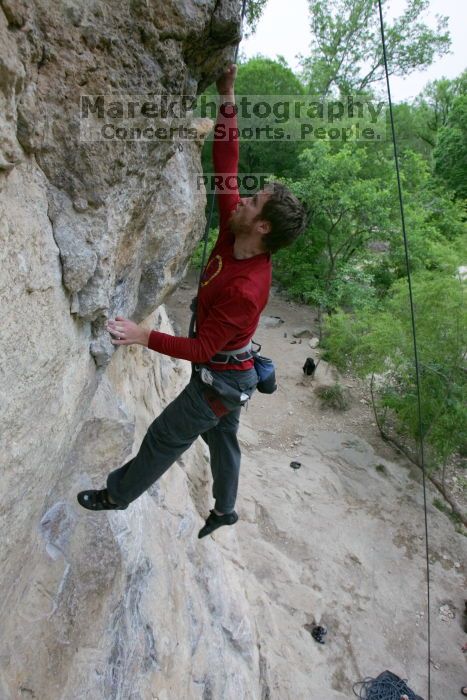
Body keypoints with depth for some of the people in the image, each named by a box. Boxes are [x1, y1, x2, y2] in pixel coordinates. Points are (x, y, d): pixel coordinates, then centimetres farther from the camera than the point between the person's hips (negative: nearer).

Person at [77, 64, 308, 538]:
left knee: (164, 438, 10)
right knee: (221, 438, 24)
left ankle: (117, 494, 34)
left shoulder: (246, 289, -34)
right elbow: (225, 169, -6)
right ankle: (224, 510, 46)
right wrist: (227, 101, -8)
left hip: (220, 379, -8)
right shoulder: (234, 235, -11)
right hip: (229, 373, 8)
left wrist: (144, 337, -37)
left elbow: (202, 348, -28)